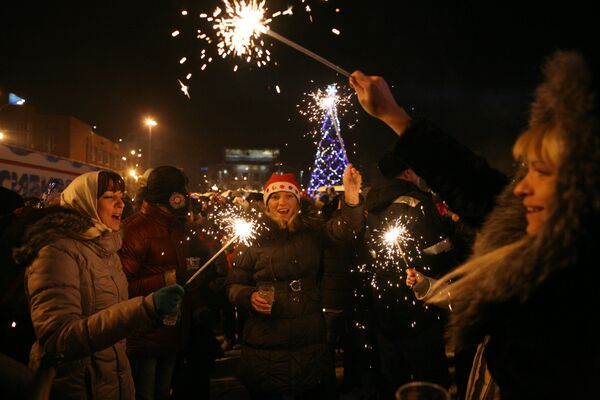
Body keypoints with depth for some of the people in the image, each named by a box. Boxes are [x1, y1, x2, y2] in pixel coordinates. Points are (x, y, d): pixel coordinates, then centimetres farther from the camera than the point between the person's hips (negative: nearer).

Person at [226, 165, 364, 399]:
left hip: (310, 342, 2)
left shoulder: (312, 233, 1)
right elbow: (234, 285, 3)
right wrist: (250, 296, -18)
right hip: (264, 345, -1)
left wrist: (351, 196, -35)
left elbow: (345, 230, -18)